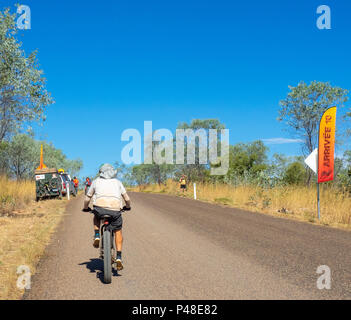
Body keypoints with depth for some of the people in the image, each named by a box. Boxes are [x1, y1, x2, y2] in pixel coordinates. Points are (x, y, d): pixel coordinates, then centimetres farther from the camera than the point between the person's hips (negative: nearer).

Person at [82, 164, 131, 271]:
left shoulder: (96, 181, 24)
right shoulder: (117, 182, 25)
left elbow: (87, 199, 27)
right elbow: (127, 199, 21)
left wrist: (86, 208, 45)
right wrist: (127, 206, 41)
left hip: (100, 207, 0)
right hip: (115, 209, 0)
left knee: (96, 216, 35)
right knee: (118, 232, 19)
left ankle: (97, 236, 14)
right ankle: (118, 258, 9)